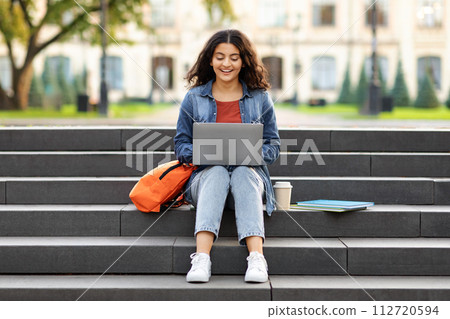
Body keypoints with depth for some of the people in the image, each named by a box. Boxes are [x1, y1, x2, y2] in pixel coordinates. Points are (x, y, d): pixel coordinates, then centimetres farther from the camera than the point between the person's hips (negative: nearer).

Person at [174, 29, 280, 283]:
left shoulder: (260, 98, 9)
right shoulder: (194, 98, 9)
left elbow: (273, 146, 10)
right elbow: (181, 142, 12)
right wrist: (195, 155, -11)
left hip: (249, 173, 0)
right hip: (206, 174, 0)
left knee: (242, 173, -35)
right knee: (217, 172, -35)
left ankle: (257, 258, -50)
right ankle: (202, 258, -51)